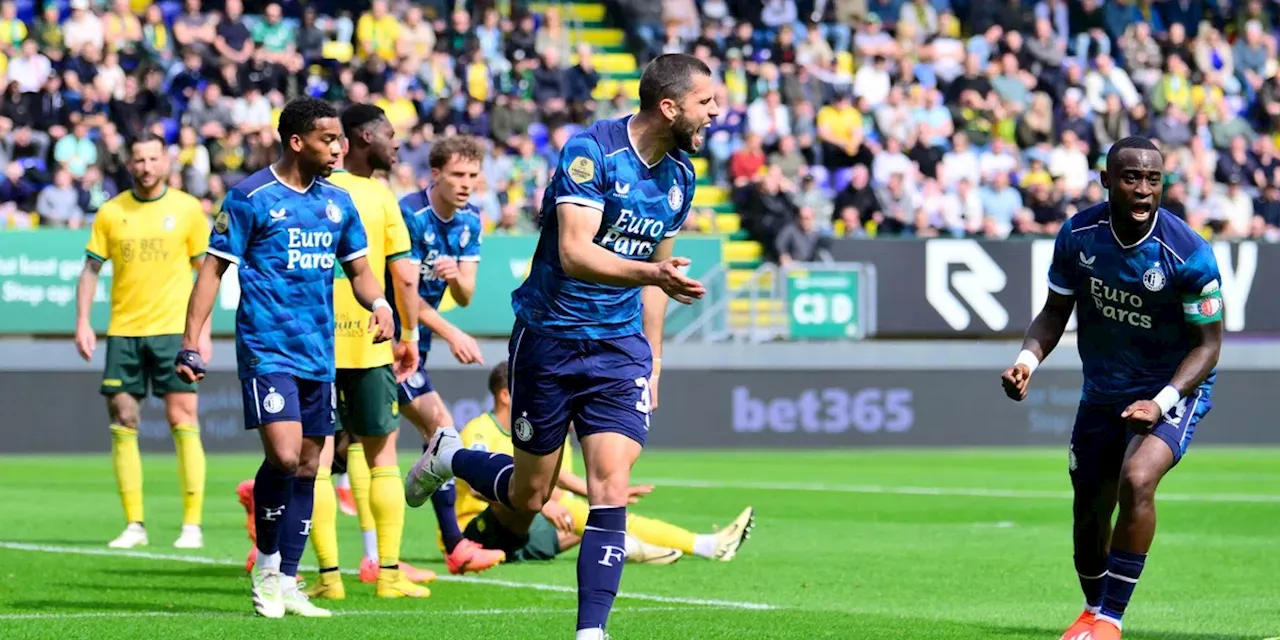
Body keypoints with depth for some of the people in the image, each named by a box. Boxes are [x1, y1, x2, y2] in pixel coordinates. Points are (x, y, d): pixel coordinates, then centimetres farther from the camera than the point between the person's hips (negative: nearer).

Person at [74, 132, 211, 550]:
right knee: (123, 425, 1)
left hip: (173, 329, -2)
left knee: (183, 422, -7)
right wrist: (82, 322, -1)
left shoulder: (187, 209, 1)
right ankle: (134, 524, 8)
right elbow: (91, 268, 9)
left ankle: (192, 524, -3)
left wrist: (203, 331, -1)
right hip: (123, 330, 2)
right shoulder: (111, 213, 6)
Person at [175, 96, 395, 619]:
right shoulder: (251, 197, -6)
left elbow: (358, 268, 20)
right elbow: (214, 267, -4)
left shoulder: (337, 201, 11)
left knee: (307, 466, 6)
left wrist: (380, 306, -3)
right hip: (266, 348, -6)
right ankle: (266, 567, 2)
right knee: (284, 456, -18)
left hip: (320, 354, 6)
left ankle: (286, 585, 14)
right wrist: (190, 344, -10)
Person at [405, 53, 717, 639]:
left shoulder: (680, 176, 6)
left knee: (611, 490, -13)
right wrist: (652, 272, -42)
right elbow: (575, 253, -27)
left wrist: (652, 360, 18)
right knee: (526, 503, 8)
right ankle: (449, 456, 38)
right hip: (549, 341, -5)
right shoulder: (591, 150, -17)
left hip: (620, 349, 5)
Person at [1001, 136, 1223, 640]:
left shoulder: (1189, 253, -22)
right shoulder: (1077, 235, -11)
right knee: (1089, 515, 12)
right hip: (1102, 391, 4)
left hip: (1172, 390, -4)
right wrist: (1028, 359, -17)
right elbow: (1056, 311, 3)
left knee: (1136, 481, -29)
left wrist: (1161, 403, -30)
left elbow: (1208, 343, -16)